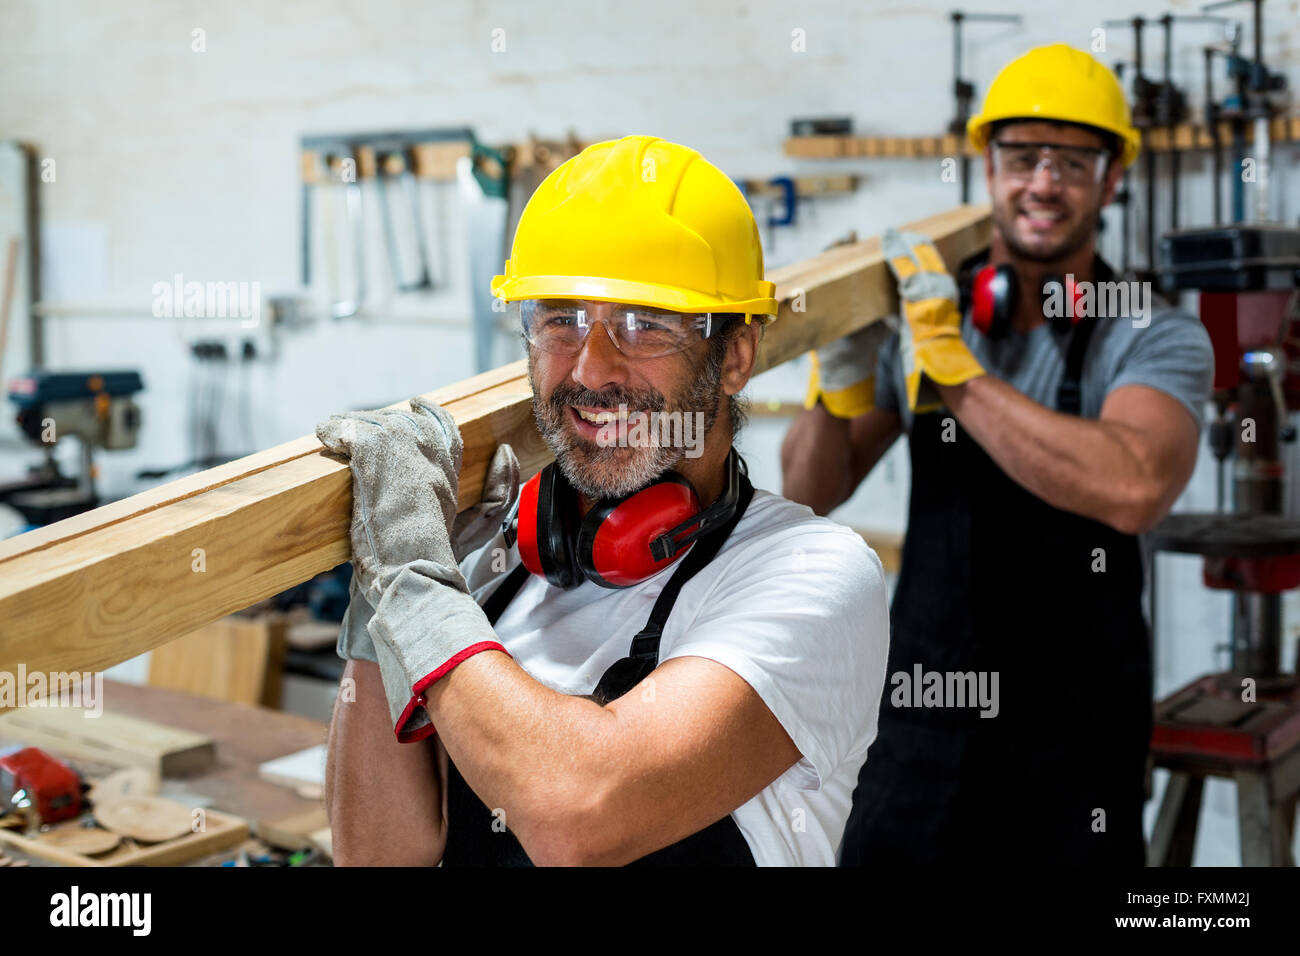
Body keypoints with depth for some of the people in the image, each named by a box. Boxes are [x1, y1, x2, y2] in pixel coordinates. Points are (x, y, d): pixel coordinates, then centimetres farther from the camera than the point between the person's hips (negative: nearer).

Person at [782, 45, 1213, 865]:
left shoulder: (1159, 340, -8)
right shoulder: (924, 312, 3)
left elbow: (1134, 490, -29)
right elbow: (812, 495, 7)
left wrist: (951, 365, -25)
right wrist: (839, 386, -13)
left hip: (1077, 743, -2)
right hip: (923, 720, 3)